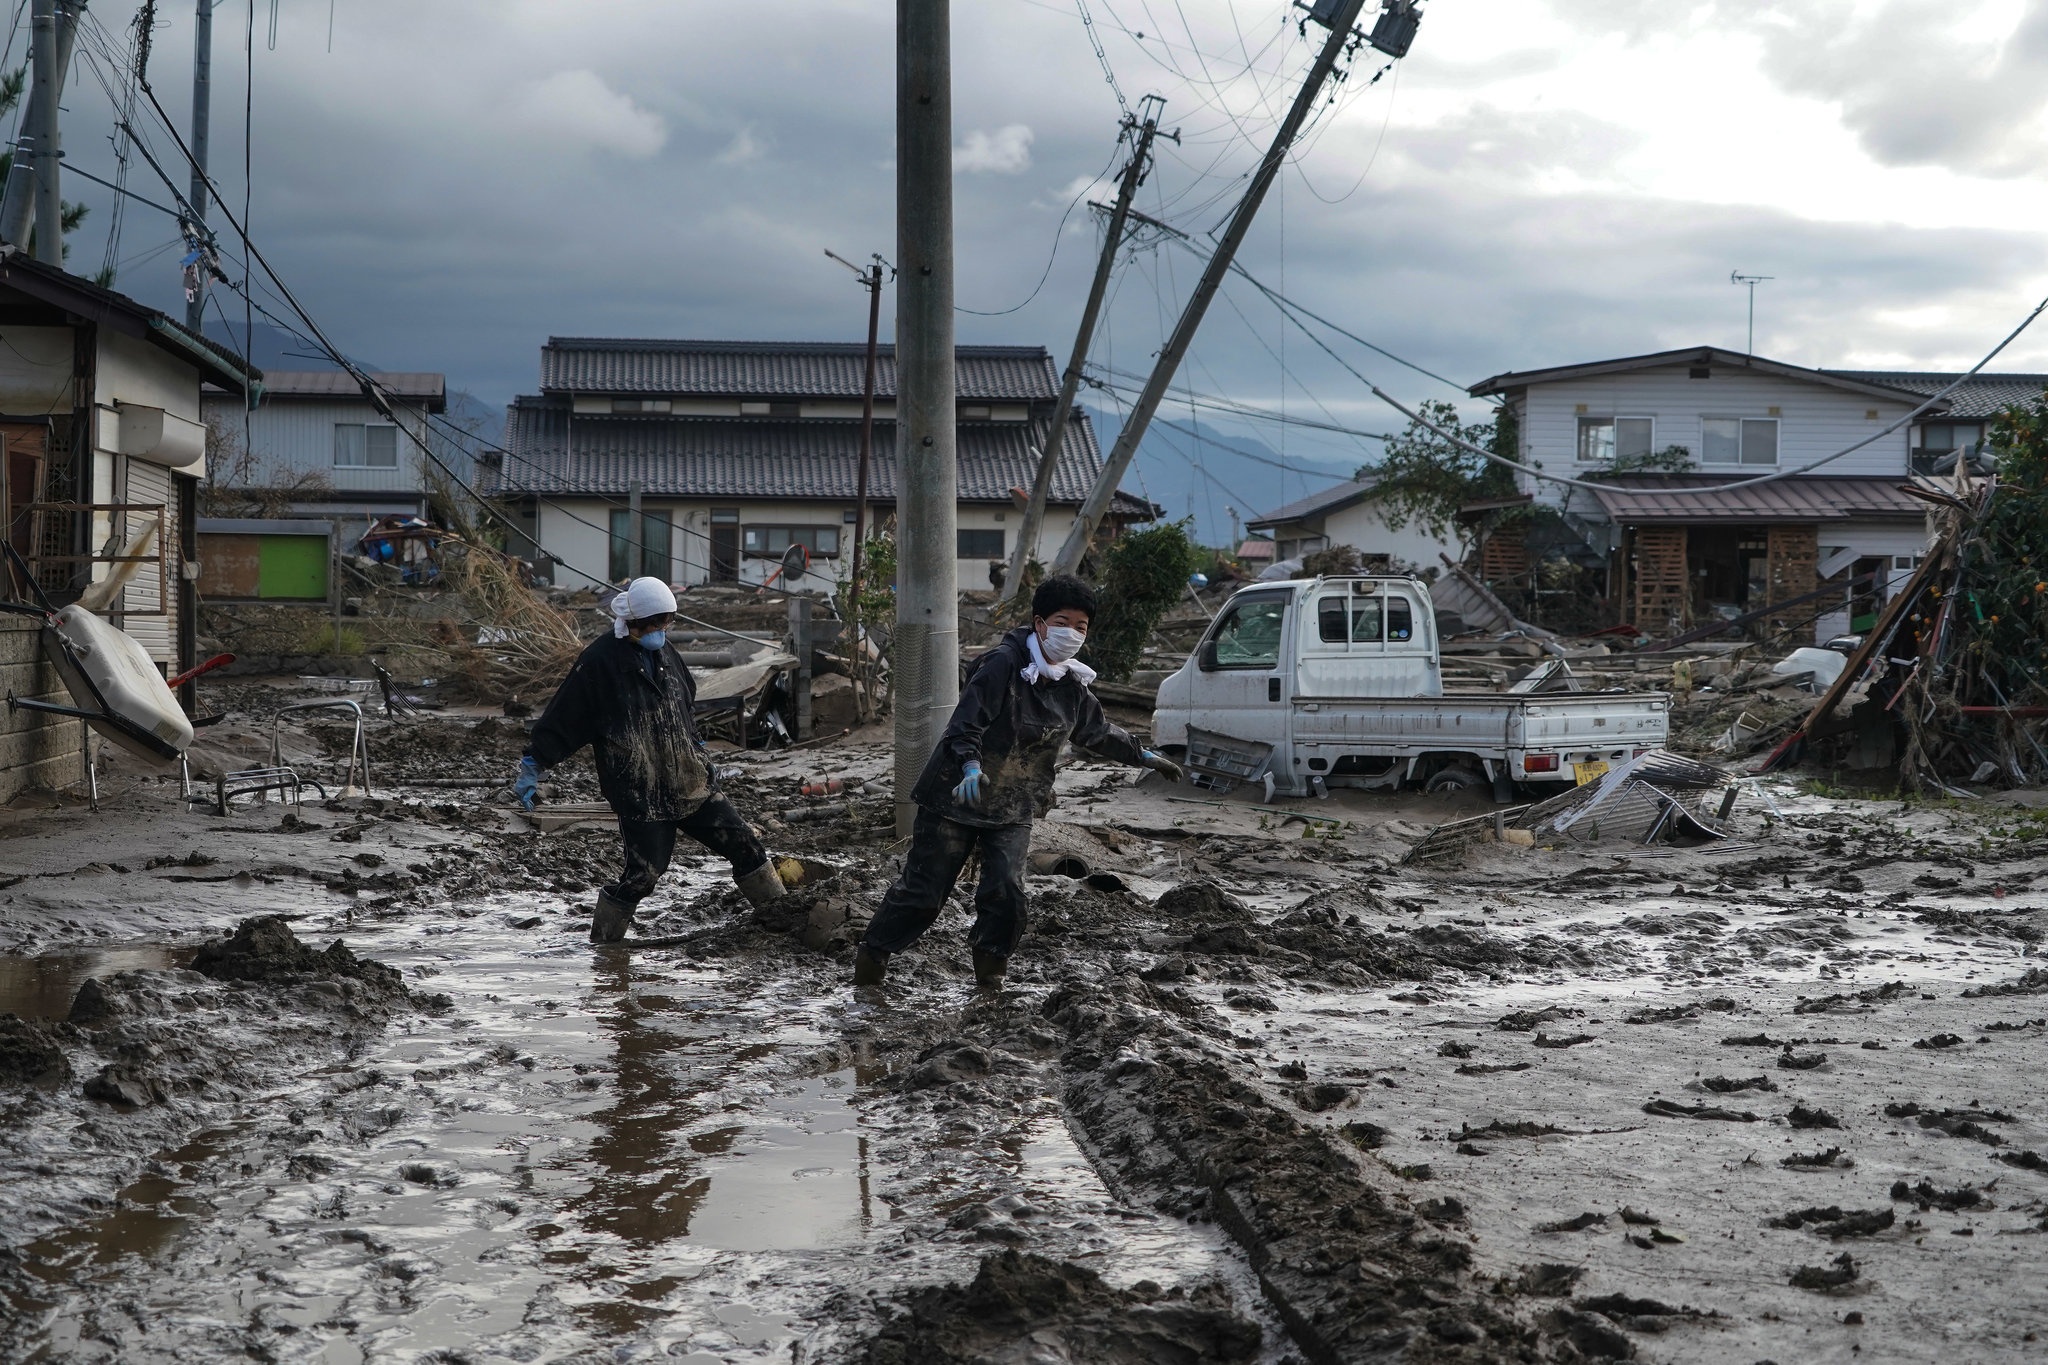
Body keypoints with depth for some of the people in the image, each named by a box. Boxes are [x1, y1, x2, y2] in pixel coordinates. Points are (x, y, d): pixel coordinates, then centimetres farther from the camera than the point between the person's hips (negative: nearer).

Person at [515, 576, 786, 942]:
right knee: (643, 874, -7)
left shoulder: (664, 654, 9)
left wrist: (699, 749, 32)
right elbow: (562, 719, -9)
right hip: (641, 797, -6)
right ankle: (602, 940, 14)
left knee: (744, 846, 5)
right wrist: (532, 767, -9)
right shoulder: (599, 662, -12)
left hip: (693, 784, 7)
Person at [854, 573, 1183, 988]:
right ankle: (871, 959, 20)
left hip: (1014, 808, 5)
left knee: (1006, 891, -11)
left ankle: (990, 976, 9)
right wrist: (970, 764, -38)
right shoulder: (1004, 662, -16)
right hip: (959, 795, -5)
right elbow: (967, 720, -23)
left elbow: (1097, 731, 25)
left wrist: (1144, 756, 28)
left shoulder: (1072, 686, 7)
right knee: (923, 888, 1)